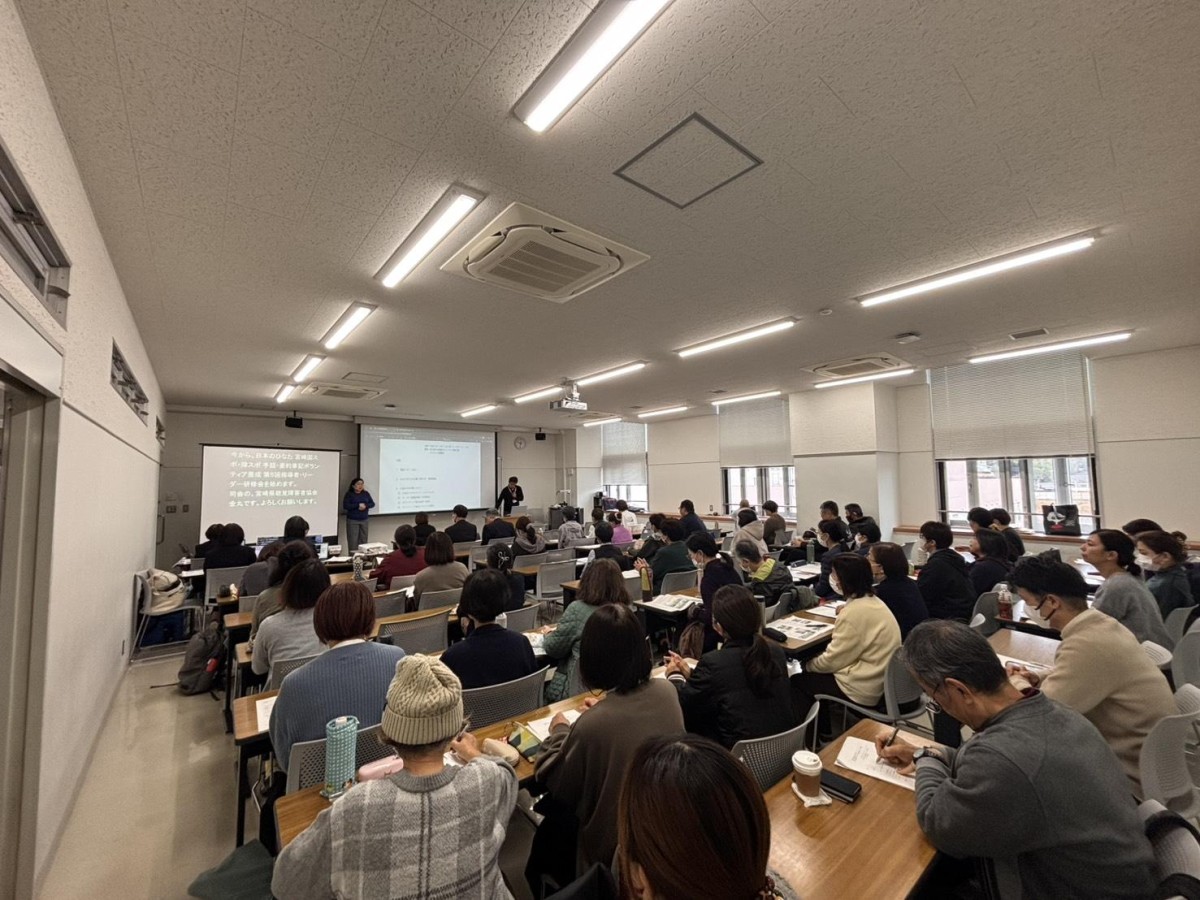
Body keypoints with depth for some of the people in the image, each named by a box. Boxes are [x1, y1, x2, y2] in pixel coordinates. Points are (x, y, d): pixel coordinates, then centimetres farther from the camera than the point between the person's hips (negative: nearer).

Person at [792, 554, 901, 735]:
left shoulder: (855, 611, -25)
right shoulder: (873, 601, 4)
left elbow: (833, 660, -18)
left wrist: (808, 664, -2)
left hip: (865, 689, -9)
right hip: (880, 680, 9)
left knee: (797, 681, 6)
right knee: (815, 674, 20)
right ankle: (823, 732, 29)